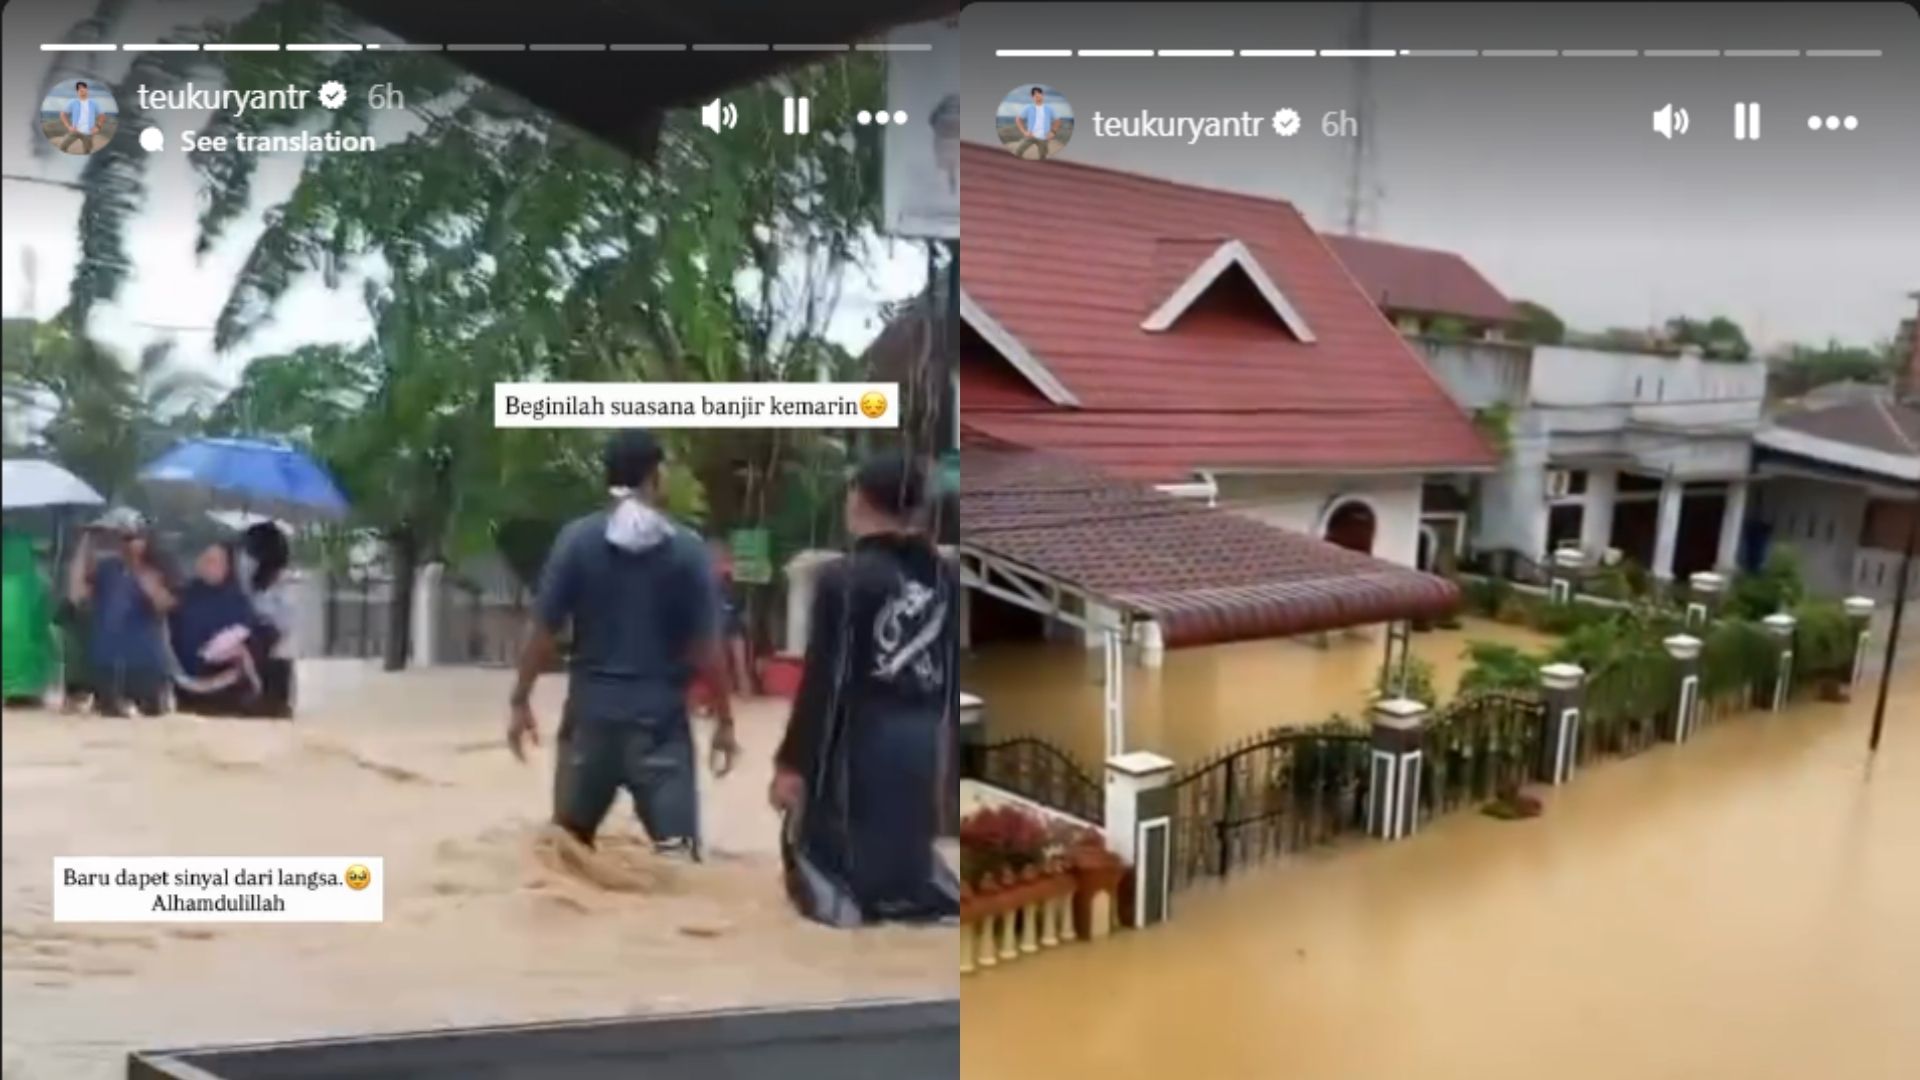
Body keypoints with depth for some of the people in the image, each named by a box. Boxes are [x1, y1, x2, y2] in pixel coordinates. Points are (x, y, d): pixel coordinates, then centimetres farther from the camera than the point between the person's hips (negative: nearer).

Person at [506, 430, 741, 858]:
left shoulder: (577, 538, -2)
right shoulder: (686, 547, -4)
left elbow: (544, 631, -2)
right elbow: (706, 646, -4)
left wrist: (520, 701, 9)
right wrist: (724, 719, 4)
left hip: (590, 716, 2)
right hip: (661, 719, -2)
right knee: (676, 852, 0)